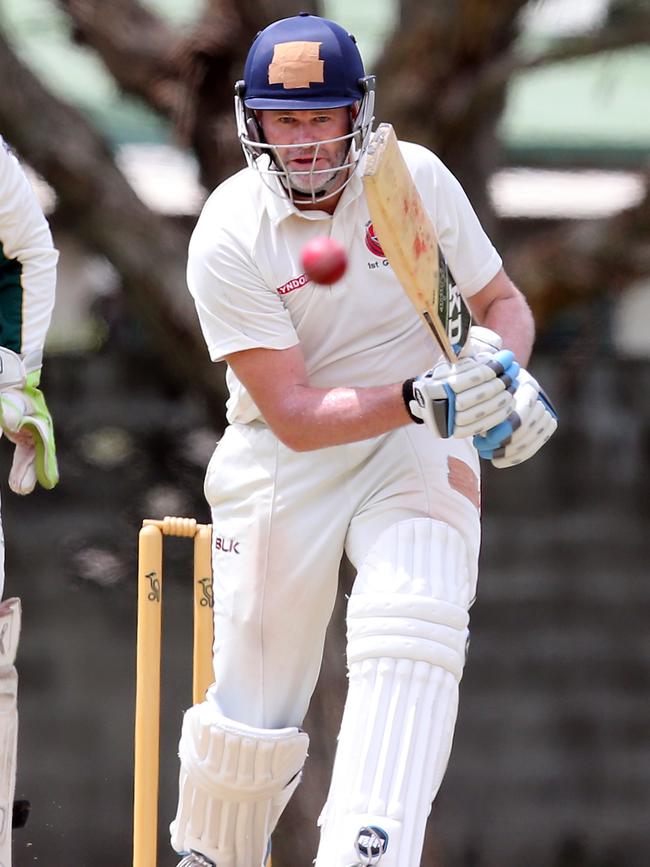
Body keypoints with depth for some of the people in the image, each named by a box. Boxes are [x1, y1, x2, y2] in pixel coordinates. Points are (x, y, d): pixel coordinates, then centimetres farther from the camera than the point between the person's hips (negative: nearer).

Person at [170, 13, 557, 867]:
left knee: (411, 645, -25)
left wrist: (502, 367, -15)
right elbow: (293, 416, -20)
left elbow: (502, 299, 8)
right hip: (285, 463, -1)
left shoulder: (416, 179, -7)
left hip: (419, 450, 2)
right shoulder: (229, 237, -16)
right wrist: (420, 399, -34)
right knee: (253, 710, 1)